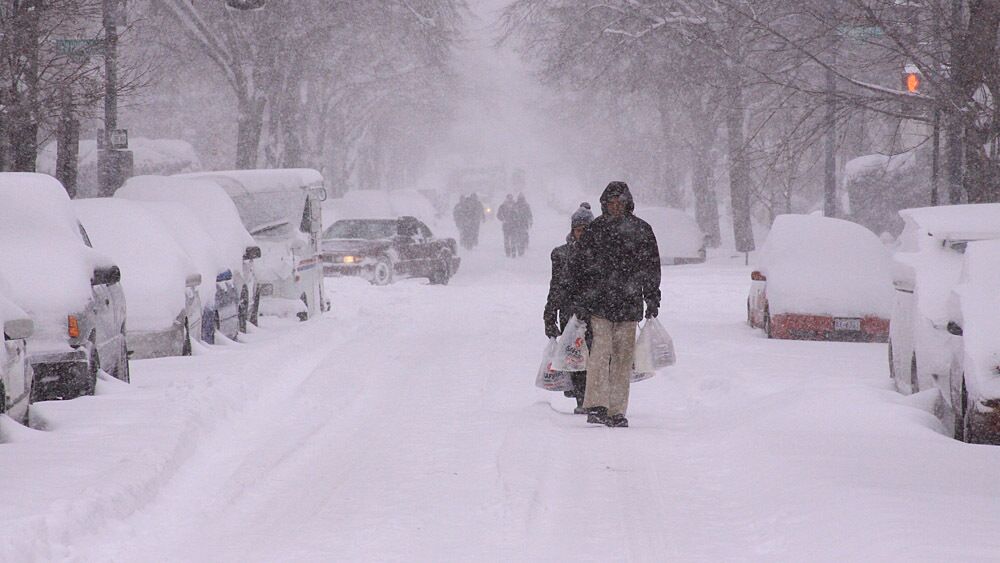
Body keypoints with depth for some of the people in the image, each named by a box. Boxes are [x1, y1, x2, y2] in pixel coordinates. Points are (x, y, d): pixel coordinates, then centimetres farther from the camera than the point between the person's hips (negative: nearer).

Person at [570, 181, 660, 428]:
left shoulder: (641, 230, 7)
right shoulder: (595, 229, 4)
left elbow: (651, 267, 14)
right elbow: (578, 266, 9)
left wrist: (652, 300, 10)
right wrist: (582, 300, 5)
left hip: (629, 304, 2)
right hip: (599, 303, -2)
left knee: (623, 356, 2)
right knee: (602, 349, -15)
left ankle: (617, 411, 7)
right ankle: (596, 405, -17)